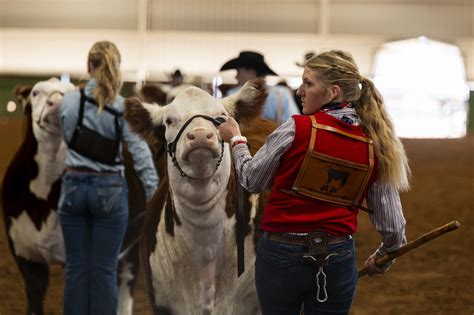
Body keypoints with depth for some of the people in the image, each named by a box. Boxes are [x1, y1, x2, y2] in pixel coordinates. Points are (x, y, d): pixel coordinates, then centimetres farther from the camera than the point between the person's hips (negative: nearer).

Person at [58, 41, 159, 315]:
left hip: (74, 186, 2)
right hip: (109, 190, -2)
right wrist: (154, 192, -13)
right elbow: (140, 152, -13)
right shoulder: (125, 108, -9)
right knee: (104, 269, 2)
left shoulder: (69, 101, -3)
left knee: (76, 267, 8)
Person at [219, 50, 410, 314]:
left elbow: (252, 181, 1)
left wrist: (236, 140, 19)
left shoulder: (296, 129, -12)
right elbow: (391, 221, 6)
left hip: (281, 255, -3)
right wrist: (384, 256, 25)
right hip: (338, 260, 3)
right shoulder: (375, 144, 0)